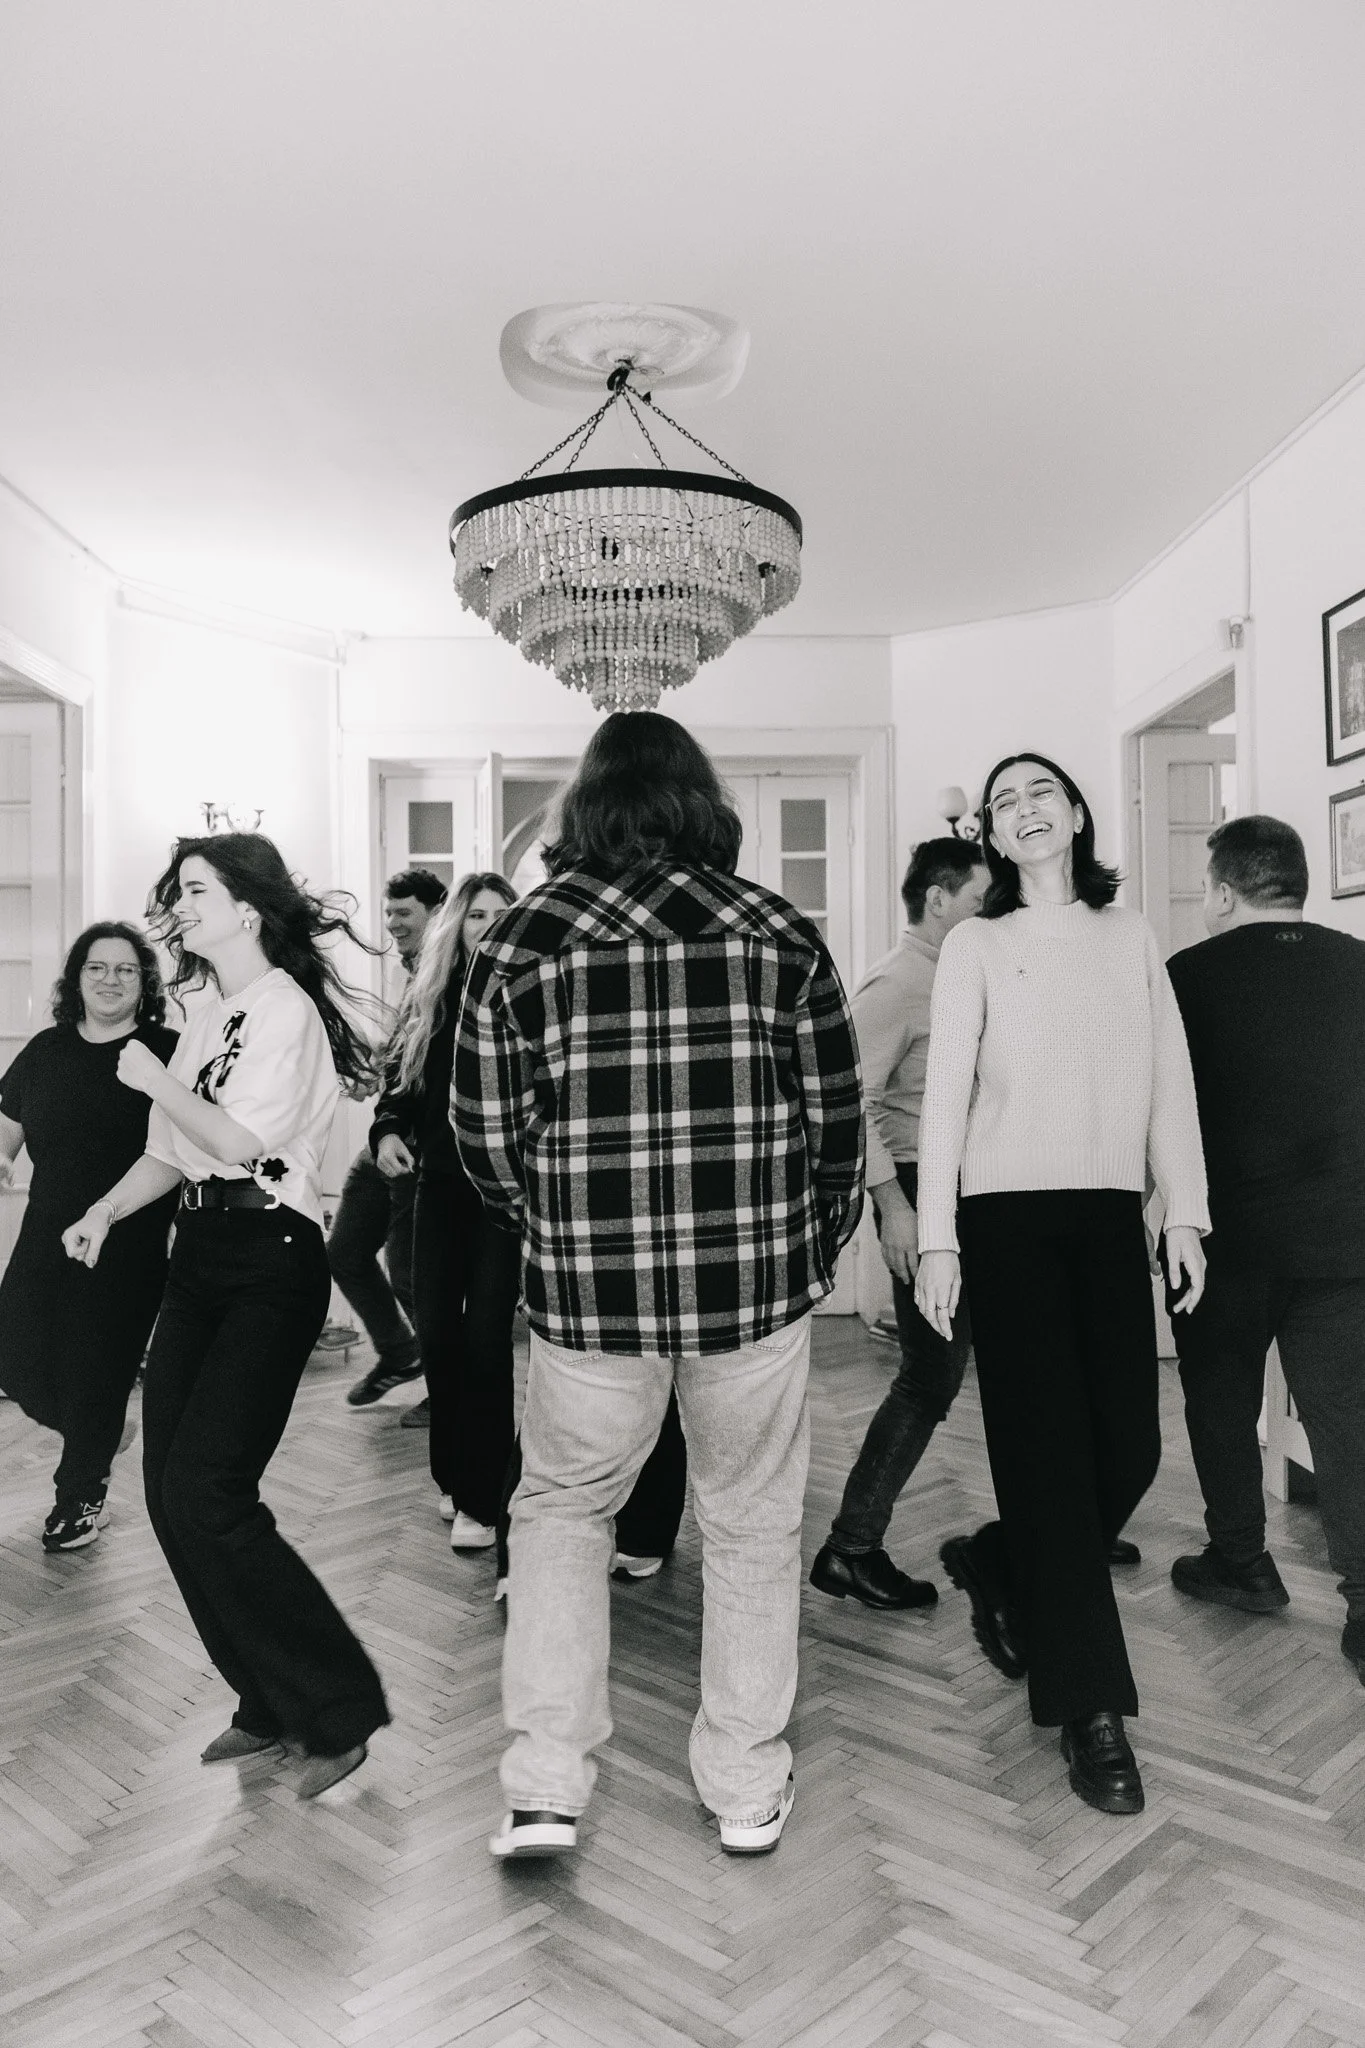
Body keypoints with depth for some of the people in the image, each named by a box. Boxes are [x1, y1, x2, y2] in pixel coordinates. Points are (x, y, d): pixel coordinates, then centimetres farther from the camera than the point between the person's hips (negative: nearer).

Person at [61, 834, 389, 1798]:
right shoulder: (207, 1014, 14)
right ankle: (271, 1702, 23)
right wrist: (107, 1209, 2)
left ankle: (339, 1707, 3)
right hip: (200, 1257, 9)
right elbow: (171, 1153, 17)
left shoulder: (284, 1007, -10)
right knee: (170, 1492, 7)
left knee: (205, 1494, -12)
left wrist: (155, 1078, -7)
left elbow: (239, 1140, -19)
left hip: (270, 1261, -8)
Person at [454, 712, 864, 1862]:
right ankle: (749, 1790, 31)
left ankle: (545, 1787, 19)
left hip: (587, 1288, 0)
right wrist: (820, 1247, 16)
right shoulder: (783, 935, -1)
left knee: (563, 1506, 21)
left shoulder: (522, 939, -3)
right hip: (760, 1282, 1)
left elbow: (486, 1136, -2)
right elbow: (837, 1121, 1)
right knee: (752, 1527, 17)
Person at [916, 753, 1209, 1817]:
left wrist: (1186, 1212, 3)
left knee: (1129, 1449, 3)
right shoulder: (976, 945, 3)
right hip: (1009, 1218, -3)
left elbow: (1172, 1081, 9)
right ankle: (1090, 1708, 10)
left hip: (1112, 1218, 4)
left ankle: (997, 1568, 32)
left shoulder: (1132, 936, 11)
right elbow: (947, 1094, -1)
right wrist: (937, 1239, -7)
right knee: (1049, 1451, -2)